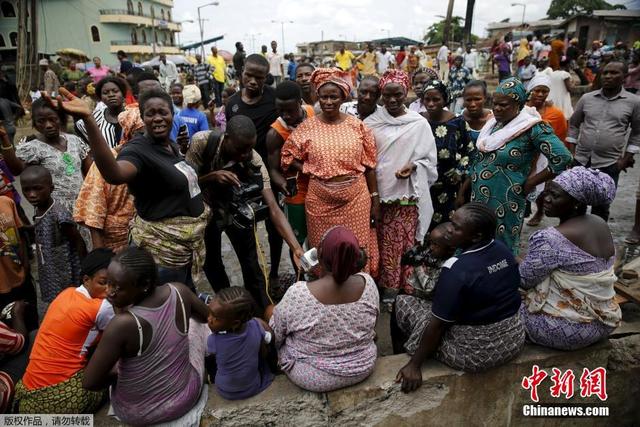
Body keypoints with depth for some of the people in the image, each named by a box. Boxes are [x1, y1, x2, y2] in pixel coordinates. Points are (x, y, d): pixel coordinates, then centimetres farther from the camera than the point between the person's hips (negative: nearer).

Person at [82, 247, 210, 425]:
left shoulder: (122, 324, -33)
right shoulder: (179, 292, -21)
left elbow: (89, 383, -21)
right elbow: (207, 316, 1)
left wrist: (117, 373, -1)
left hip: (138, 414, -1)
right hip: (187, 398, 2)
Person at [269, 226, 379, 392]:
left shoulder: (297, 293, -31)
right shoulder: (368, 283, -20)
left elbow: (275, 336, -12)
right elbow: (371, 326, 0)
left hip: (313, 378, -3)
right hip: (363, 368, 4)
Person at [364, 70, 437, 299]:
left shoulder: (419, 123, 0)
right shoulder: (371, 122, 1)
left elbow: (429, 158, 5)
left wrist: (413, 166, -15)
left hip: (408, 192, -1)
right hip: (379, 191, 1)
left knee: (406, 239, 4)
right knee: (383, 241, 9)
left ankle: (406, 285, 20)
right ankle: (386, 284, 24)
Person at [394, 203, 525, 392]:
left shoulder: (456, 269, -27)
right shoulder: (503, 249, -5)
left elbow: (437, 325, -22)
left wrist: (414, 365, -11)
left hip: (475, 352, -7)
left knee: (402, 303, 4)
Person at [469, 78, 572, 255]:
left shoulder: (532, 128, -14)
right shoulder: (493, 124, 7)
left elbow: (562, 158, -20)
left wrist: (530, 183, -13)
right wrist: (466, 187, 13)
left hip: (505, 202, -6)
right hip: (478, 198, 7)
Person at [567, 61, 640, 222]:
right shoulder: (587, 98, 2)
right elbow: (573, 124, 11)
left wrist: (626, 158, -1)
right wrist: (572, 152, 5)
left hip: (609, 164, -2)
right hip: (581, 160, 2)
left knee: (601, 206, 9)